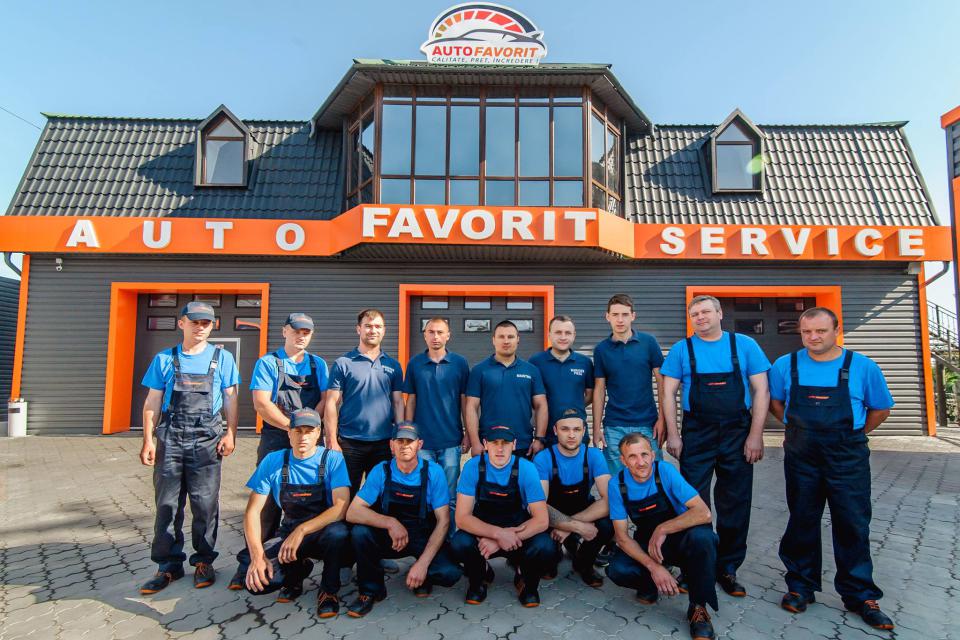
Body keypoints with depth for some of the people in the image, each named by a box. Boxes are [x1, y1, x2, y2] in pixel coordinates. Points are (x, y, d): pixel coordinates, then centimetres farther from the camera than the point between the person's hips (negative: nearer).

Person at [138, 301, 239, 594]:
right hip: (171, 438, 1)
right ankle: (169, 564, 17)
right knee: (167, 503, 5)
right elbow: (152, 402, 8)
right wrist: (148, 440, 2)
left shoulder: (222, 358, 5)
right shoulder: (164, 359, 8)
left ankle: (204, 561, 17)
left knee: (205, 503, 3)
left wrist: (230, 434, -4)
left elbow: (230, 399, 5)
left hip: (207, 438, -1)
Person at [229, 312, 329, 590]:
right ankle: (249, 561, 5)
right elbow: (261, 403, -7)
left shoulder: (318, 364, 12)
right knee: (267, 499, -4)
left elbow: (325, 400, 3)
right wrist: (291, 426, -12)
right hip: (275, 439, -3)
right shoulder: (268, 363, 3)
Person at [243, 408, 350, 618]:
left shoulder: (332, 459, -12)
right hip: (290, 535, 2)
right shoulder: (273, 461, -5)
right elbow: (253, 511, -6)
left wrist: (301, 530, -31)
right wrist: (257, 555, -19)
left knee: (338, 532, -36)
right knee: (256, 580, -23)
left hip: (324, 534, -2)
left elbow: (342, 507, -22)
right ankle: (298, 571, 12)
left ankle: (329, 590, -5)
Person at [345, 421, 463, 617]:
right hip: (388, 538, 1)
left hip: (425, 538, -1)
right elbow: (352, 513, -17)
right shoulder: (381, 471, -10)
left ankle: (423, 577, 9)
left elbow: (443, 521, -14)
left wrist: (423, 563, -24)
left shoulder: (433, 472, -13)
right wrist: (390, 523, -33)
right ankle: (371, 589, -2)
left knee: (450, 573, -27)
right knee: (360, 532, -27)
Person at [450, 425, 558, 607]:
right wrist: (498, 533, -34)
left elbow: (542, 520, -19)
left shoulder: (526, 469, -16)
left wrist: (499, 541, -28)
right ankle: (480, 577, 5)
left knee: (546, 549, -30)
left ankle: (527, 581, 6)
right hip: (482, 530, 0)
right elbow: (462, 518, -18)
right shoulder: (473, 467, -15)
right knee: (459, 544, -31)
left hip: (520, 531, 0)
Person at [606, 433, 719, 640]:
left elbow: (703, 513, -29)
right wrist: (653, 567, -27)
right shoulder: (617, 484, -15)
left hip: (680, 538, -2)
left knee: (701, 537, -35)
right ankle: (651, 585, 10)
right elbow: (621, 536, -14)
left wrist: (662, 529, -31)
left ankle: (698, 607, -13)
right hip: (646, 544, 2)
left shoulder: (665, 471, -21)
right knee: (617, 570, -26)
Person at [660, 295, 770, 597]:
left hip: (738, 435, 1)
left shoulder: (745, 345, 3)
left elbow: (761, 391, 1)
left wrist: (755, 435, -5)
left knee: (735, 504, 9)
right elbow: (669, 393, 2)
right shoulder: (681, 349, 2)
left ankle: (728, 568, 25)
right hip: (696, 435, 0)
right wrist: (672, 435, -4)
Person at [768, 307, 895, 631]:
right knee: (802, 522, 10)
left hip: (847, 458, -1)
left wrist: (852, 435, 9)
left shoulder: (862, 367, -3)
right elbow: (773, 401, 15)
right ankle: (800, 586, 24)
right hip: (800, 457, 1)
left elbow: (881, 408, 10)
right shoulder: (785, 366, -1)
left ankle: (860, 596, 21)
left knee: (853, 525, 5)